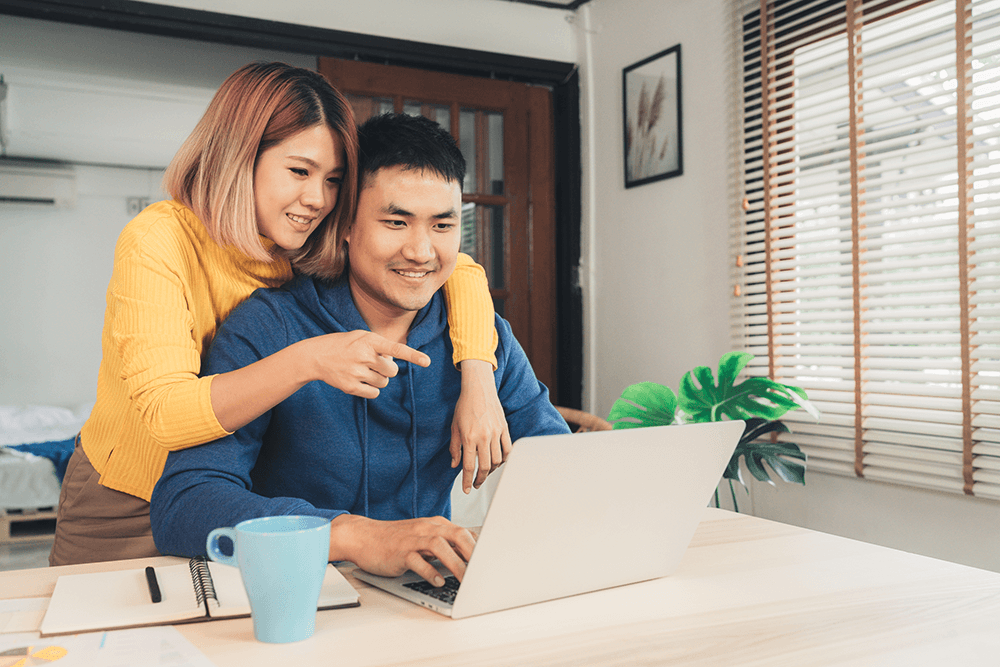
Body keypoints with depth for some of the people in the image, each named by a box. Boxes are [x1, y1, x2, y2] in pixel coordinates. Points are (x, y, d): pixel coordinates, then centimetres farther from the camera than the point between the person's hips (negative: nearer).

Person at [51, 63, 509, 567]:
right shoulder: (156, 243, -22)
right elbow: (164, 413, -32)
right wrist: (307, 361, -45)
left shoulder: (317, 248, -9)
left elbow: (458, 269, -9)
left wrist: (477, 383, -25)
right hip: (126, 516, -3)